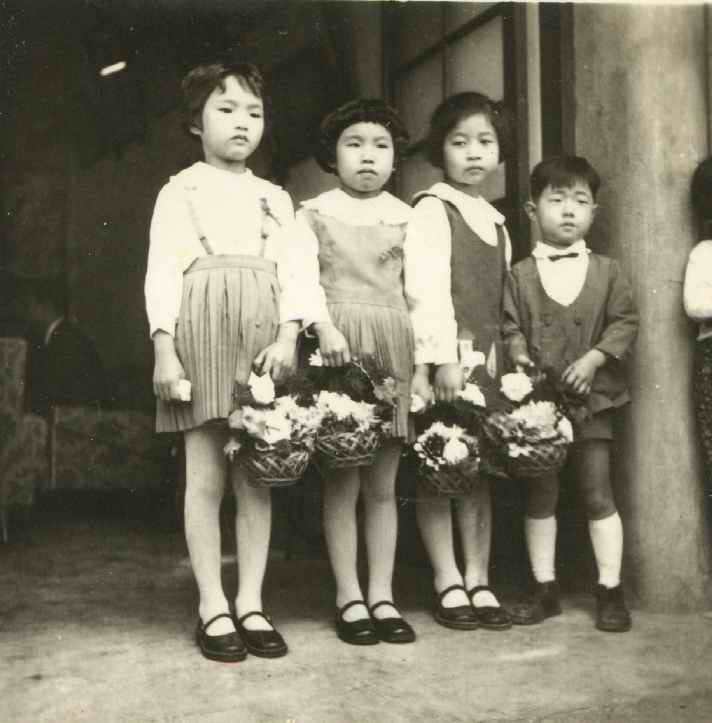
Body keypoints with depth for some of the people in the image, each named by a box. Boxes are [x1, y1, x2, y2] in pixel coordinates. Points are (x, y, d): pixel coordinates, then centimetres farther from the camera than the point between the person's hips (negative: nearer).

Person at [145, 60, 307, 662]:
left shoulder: (275, 198, 18)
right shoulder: (180, 192, 8)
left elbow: (292, 272, 8)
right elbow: (162, 272, 0)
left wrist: (287, 336, -8)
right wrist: (164, 349, -10)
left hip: (263, 339, 3)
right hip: (202, 331, -3)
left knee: (258, 474, 3)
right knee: (207, 476, -2)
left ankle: (251, 601, 12)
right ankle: (213, 606, 8)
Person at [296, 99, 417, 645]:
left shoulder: (405, 218, 13)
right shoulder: (313, 214, 7)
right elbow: (305, 276, -6)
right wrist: (325, 326, -23)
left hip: (394, 349, 2)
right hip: (336, 346, -2)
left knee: (383, 484, 6)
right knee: (342, 481, 0)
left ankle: (383, 595, 14)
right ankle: (349, 597, 10)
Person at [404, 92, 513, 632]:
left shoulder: (497, 222, 18)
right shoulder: (432, 208, -2)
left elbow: (501, 298, 15)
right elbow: (428, 287, -13)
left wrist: (502, 359, 5)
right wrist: (442, 357, -21)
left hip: (487, 354, 6)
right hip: (443, 354, -6)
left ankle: (479, 580, 12)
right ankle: (448, 583, 6)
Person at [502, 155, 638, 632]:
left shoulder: (606, 271, 3)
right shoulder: (520, 275, 3)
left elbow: (626, 322, -1)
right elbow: (509, 326, 1)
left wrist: (594, 358, -13)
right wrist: (518, 353, -18)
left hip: (591, 396, 0)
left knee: (598, 493, 3)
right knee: (540, 495, 9)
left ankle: (610, 591, 15)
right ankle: (545, 588, 21)